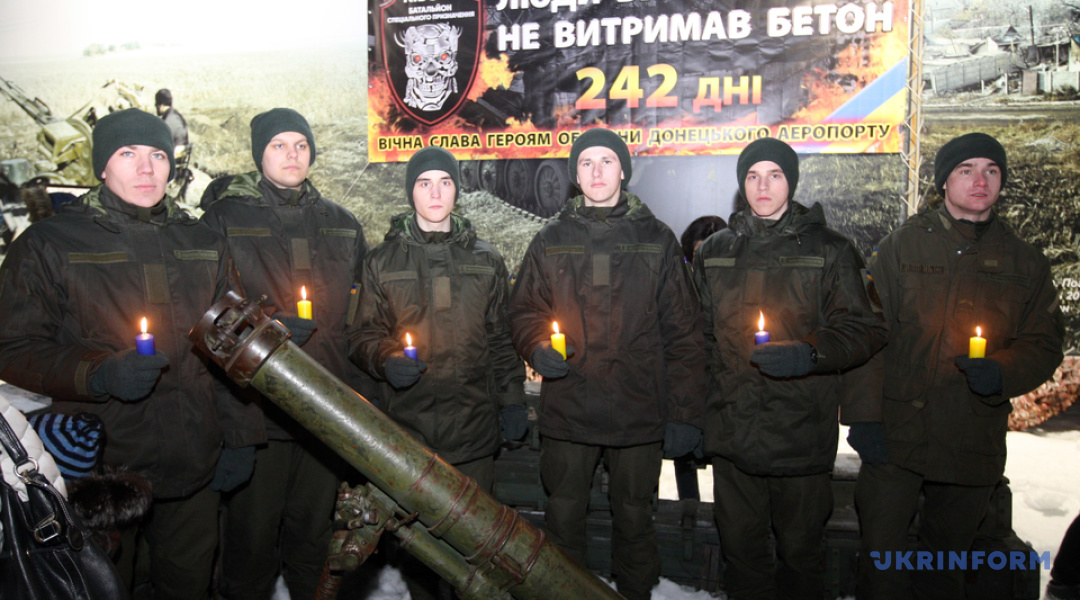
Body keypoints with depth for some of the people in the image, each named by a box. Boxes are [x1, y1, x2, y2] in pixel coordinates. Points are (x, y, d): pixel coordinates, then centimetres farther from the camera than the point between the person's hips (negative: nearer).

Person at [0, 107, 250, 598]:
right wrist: (100, 375, -22)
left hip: (195, 473, 3)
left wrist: (236, 440, 6)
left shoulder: (204, 244, 8)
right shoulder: (48, 244, -2)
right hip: (103, 470, -3)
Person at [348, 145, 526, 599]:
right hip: (408, 424, 0)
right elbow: (363, 335, 7)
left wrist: (511, 399, 5)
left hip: (473, 426, 1)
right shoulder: (383, 260, 7)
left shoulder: (485, 260, 10)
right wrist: (385, 359, -13)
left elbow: (501, 339, 12)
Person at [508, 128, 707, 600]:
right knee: (563, 517, 11)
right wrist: (538, 348, -10)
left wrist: (685, 414, -3)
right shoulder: (551, 241, 7)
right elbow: (524, 310, 13)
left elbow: (683, 332, 2)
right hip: (567, 407, 1)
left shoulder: (657, 240, 4)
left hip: (640, 412, -1)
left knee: (634, 517, 13)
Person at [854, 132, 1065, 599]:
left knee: (948, 558, 18)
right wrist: (863, 416, -13)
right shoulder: (901, 246, 0)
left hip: (976, 444, 3)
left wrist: (1001, 373, -14)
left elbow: (1045, 345, 8)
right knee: (881, 555, 1)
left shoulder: (1026, 263, 9)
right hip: (896, 436, -3)